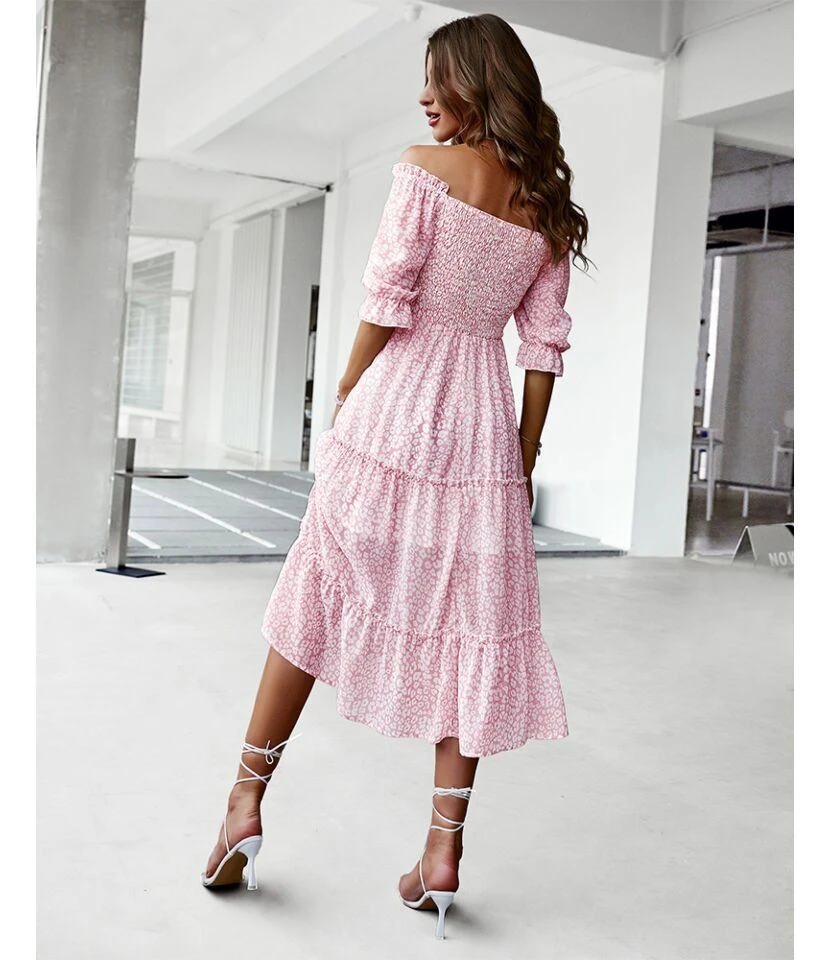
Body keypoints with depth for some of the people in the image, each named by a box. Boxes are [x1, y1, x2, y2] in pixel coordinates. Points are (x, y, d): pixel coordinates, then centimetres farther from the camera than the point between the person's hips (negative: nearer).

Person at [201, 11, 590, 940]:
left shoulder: (423, 169, -5)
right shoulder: (547, 204, 8)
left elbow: (386, 302, -9)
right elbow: (544, 344, 7)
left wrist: (343, 405, 2)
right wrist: (525, 459, 12)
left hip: (394, 404, -3)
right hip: (482, 422, 4)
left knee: (319, 594, 7)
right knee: (466, 620, 7)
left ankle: (247, 802, 15)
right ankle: (444, 845, 11)